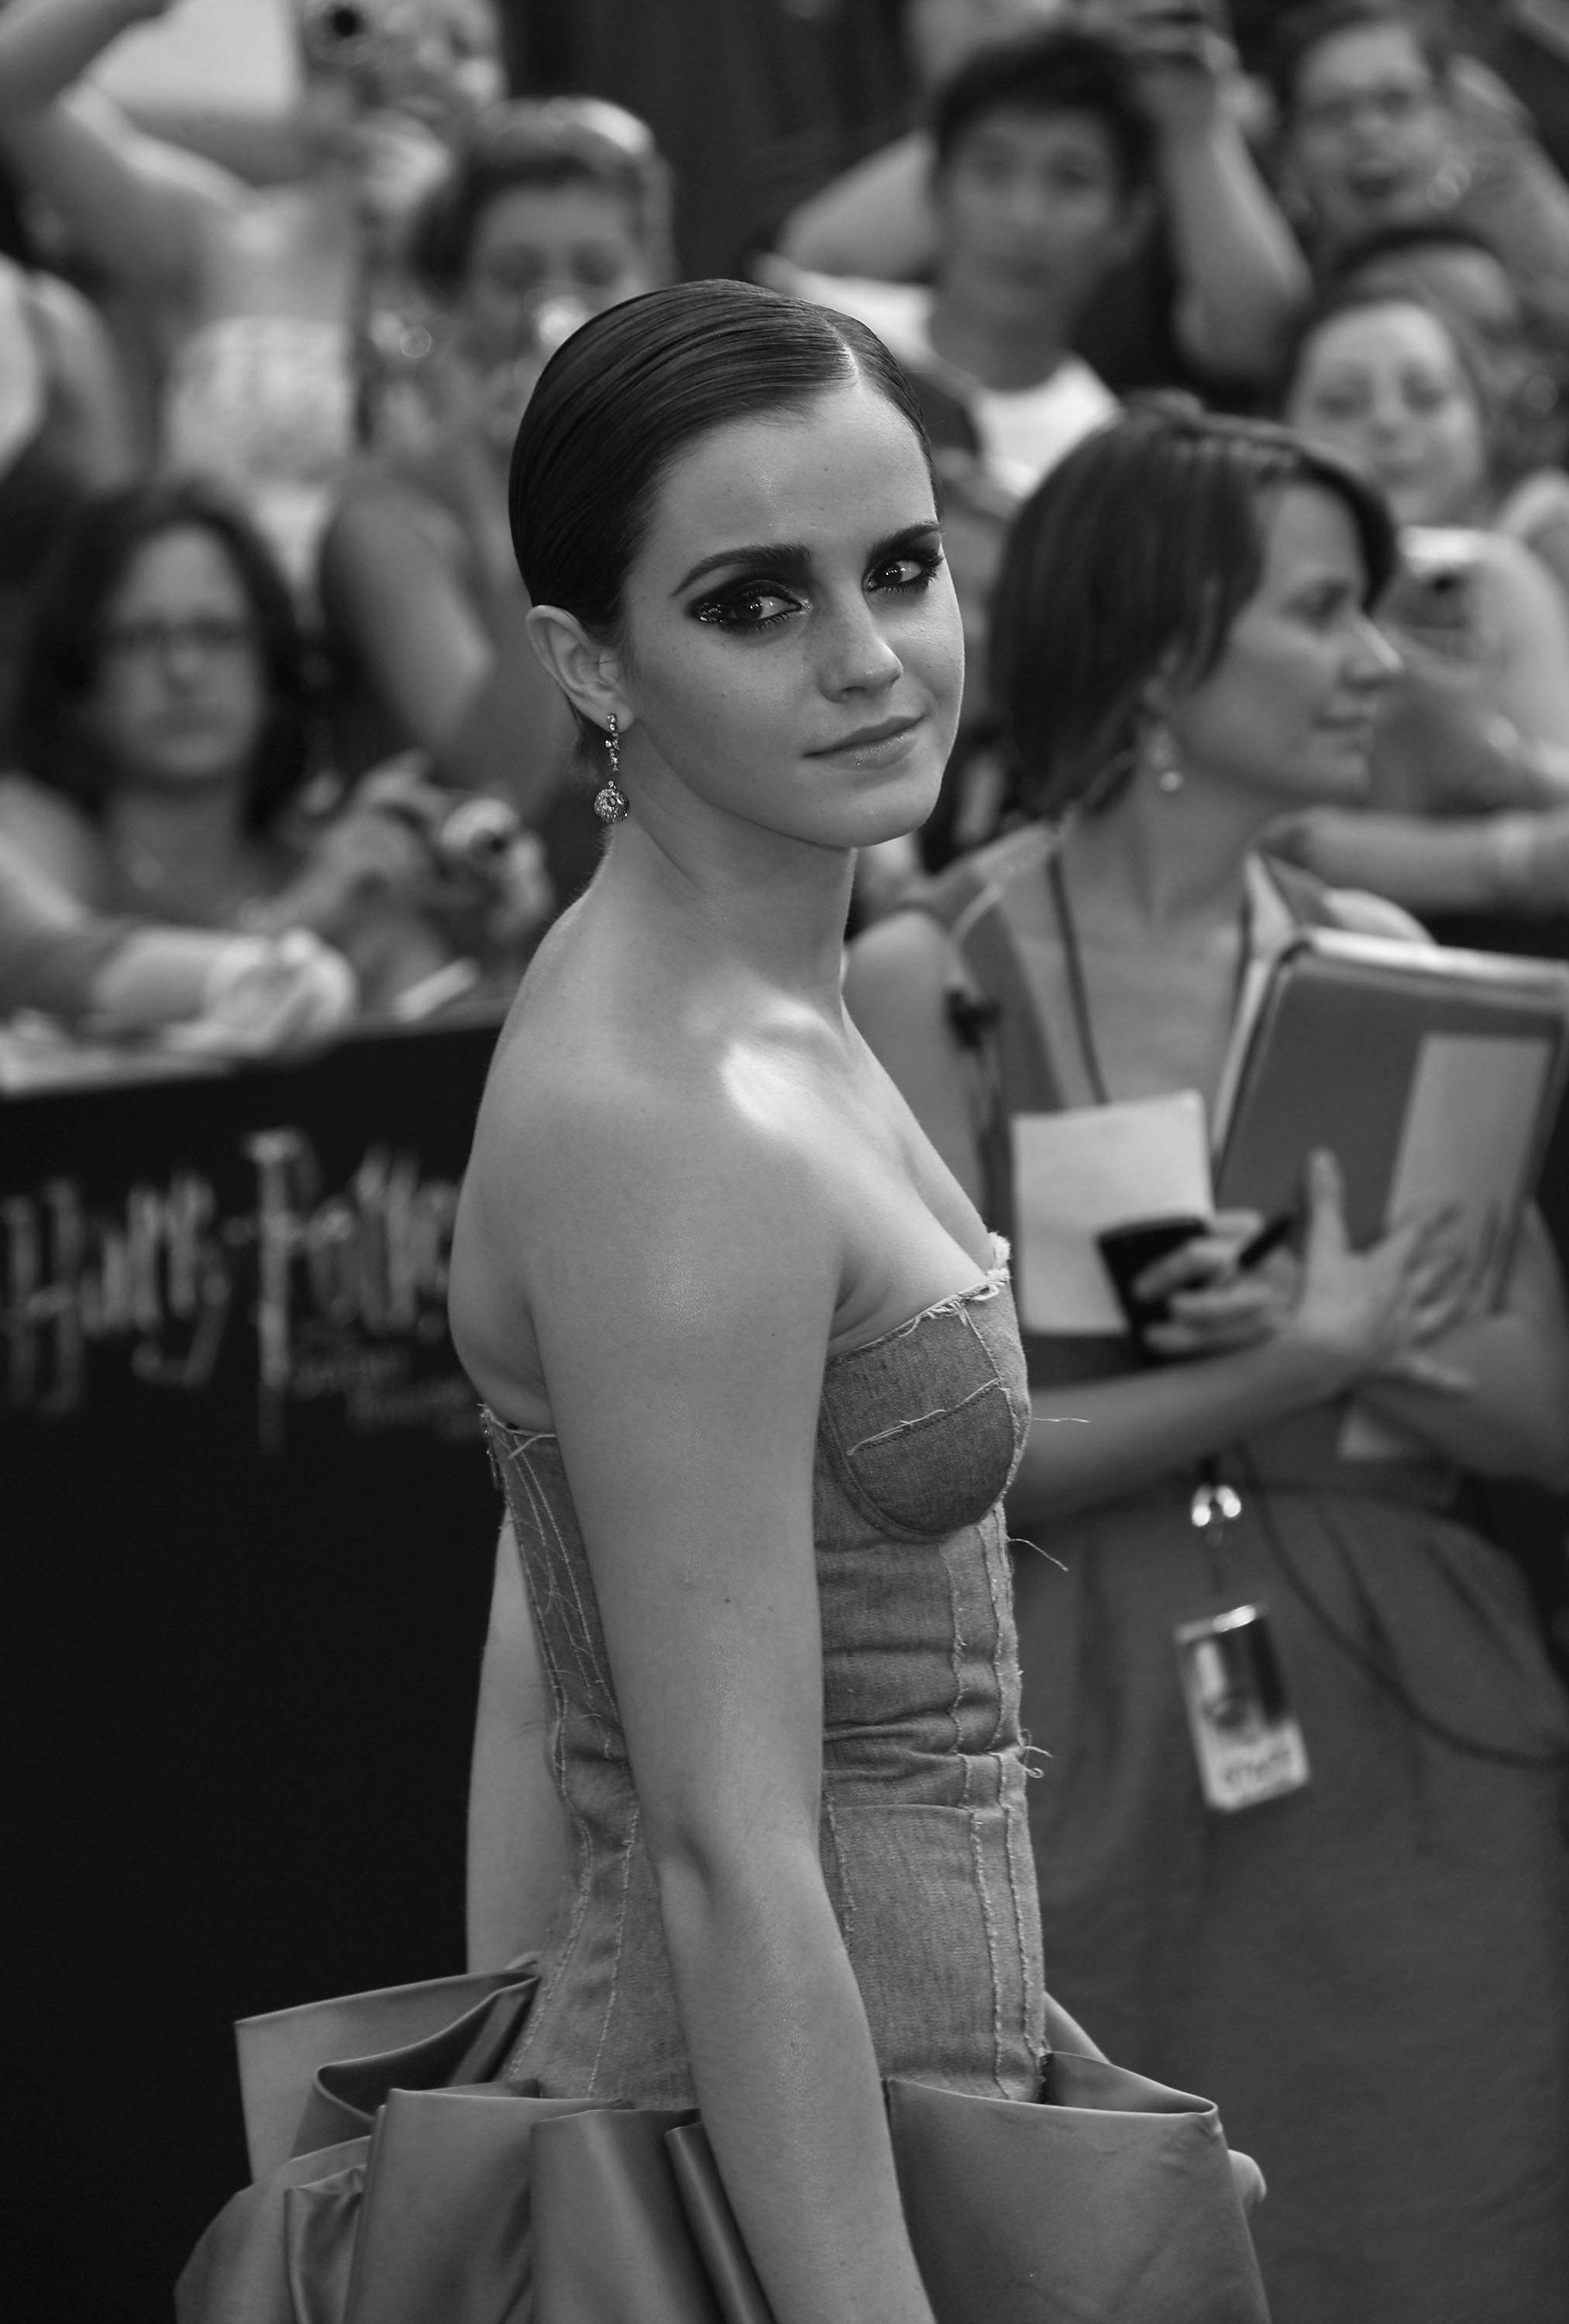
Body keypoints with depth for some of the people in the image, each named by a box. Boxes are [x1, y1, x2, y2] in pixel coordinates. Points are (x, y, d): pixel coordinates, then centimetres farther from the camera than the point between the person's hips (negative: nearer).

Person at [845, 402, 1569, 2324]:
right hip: (1082, 1750, -3)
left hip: (1400, 1735, 4)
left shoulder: (1375, 962, 5)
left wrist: (1356, 1343, -15)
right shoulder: (930, 985, -6)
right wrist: (1283, 1372, -20)